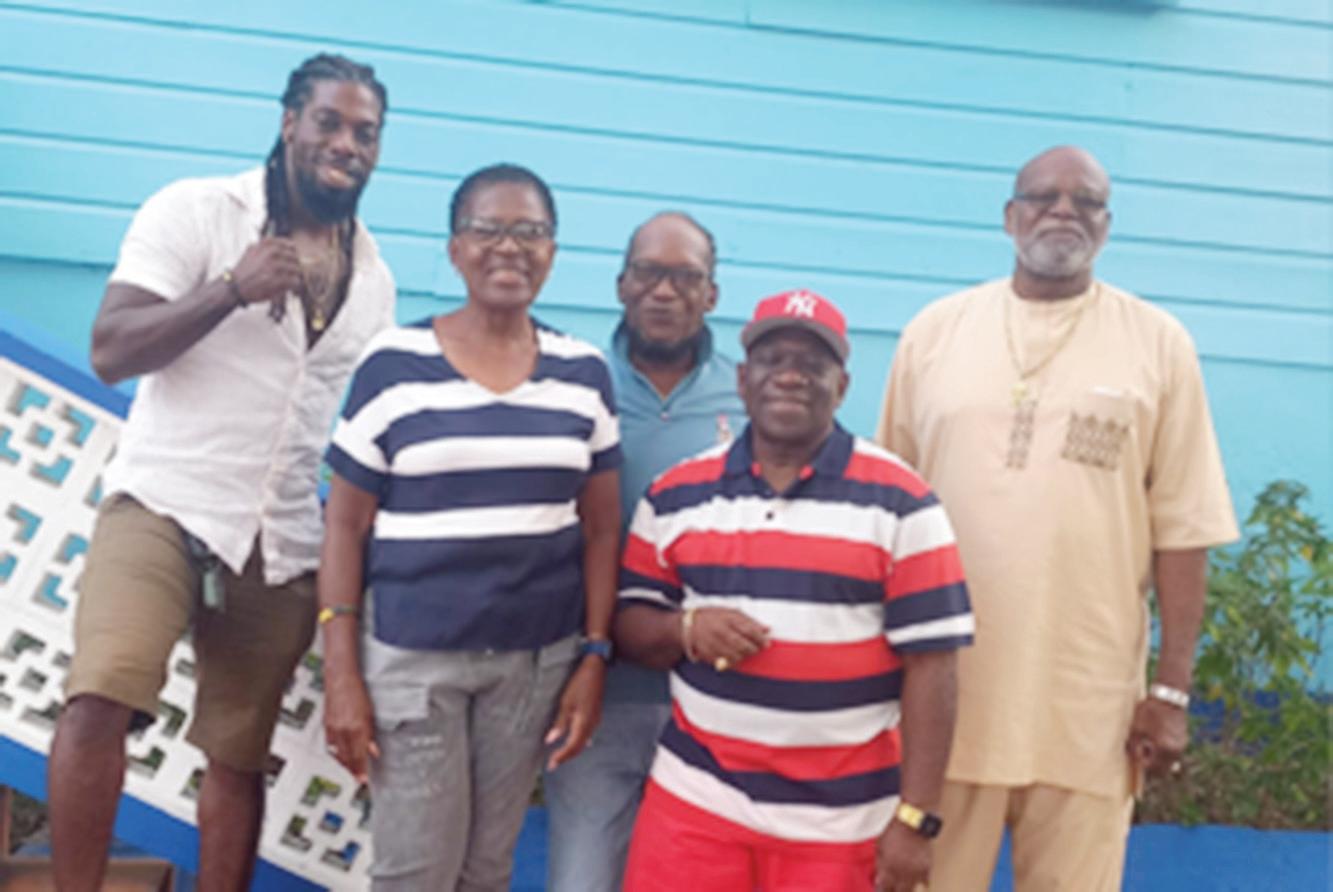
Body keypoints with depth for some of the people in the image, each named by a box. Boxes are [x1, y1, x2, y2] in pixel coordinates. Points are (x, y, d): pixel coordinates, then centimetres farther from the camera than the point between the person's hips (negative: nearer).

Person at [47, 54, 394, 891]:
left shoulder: (374, 274, 12)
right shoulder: (196, 210, -3)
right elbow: (110, 352, -11)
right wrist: (233, 289, -23)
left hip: (283, 544, 4)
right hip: (164, 505, -4)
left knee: (239, 755, 8)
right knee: (98, 704, -24)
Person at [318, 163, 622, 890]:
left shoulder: (582, 374, 4)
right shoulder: (393, 365, -5)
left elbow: (600, 529, 6)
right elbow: (346, 527, -3)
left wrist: (593, 659, 1)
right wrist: (341, 675, -6)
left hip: (537, 660, 3)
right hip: (413, 659, -2)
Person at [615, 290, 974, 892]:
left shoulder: (899, 501, -6)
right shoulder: (675, 494, 4)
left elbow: (929, 665, -6)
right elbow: (629, 623, 9)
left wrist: (914, 817, -9)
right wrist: (686, 628, -13)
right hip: (695, 796, 2)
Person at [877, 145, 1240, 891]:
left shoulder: (1158, 343, 3)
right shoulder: (936, 331, 7)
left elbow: (1183, 531, 2)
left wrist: (1172, 691, -2)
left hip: (1089, 708, 0)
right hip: (945, 696, 1)